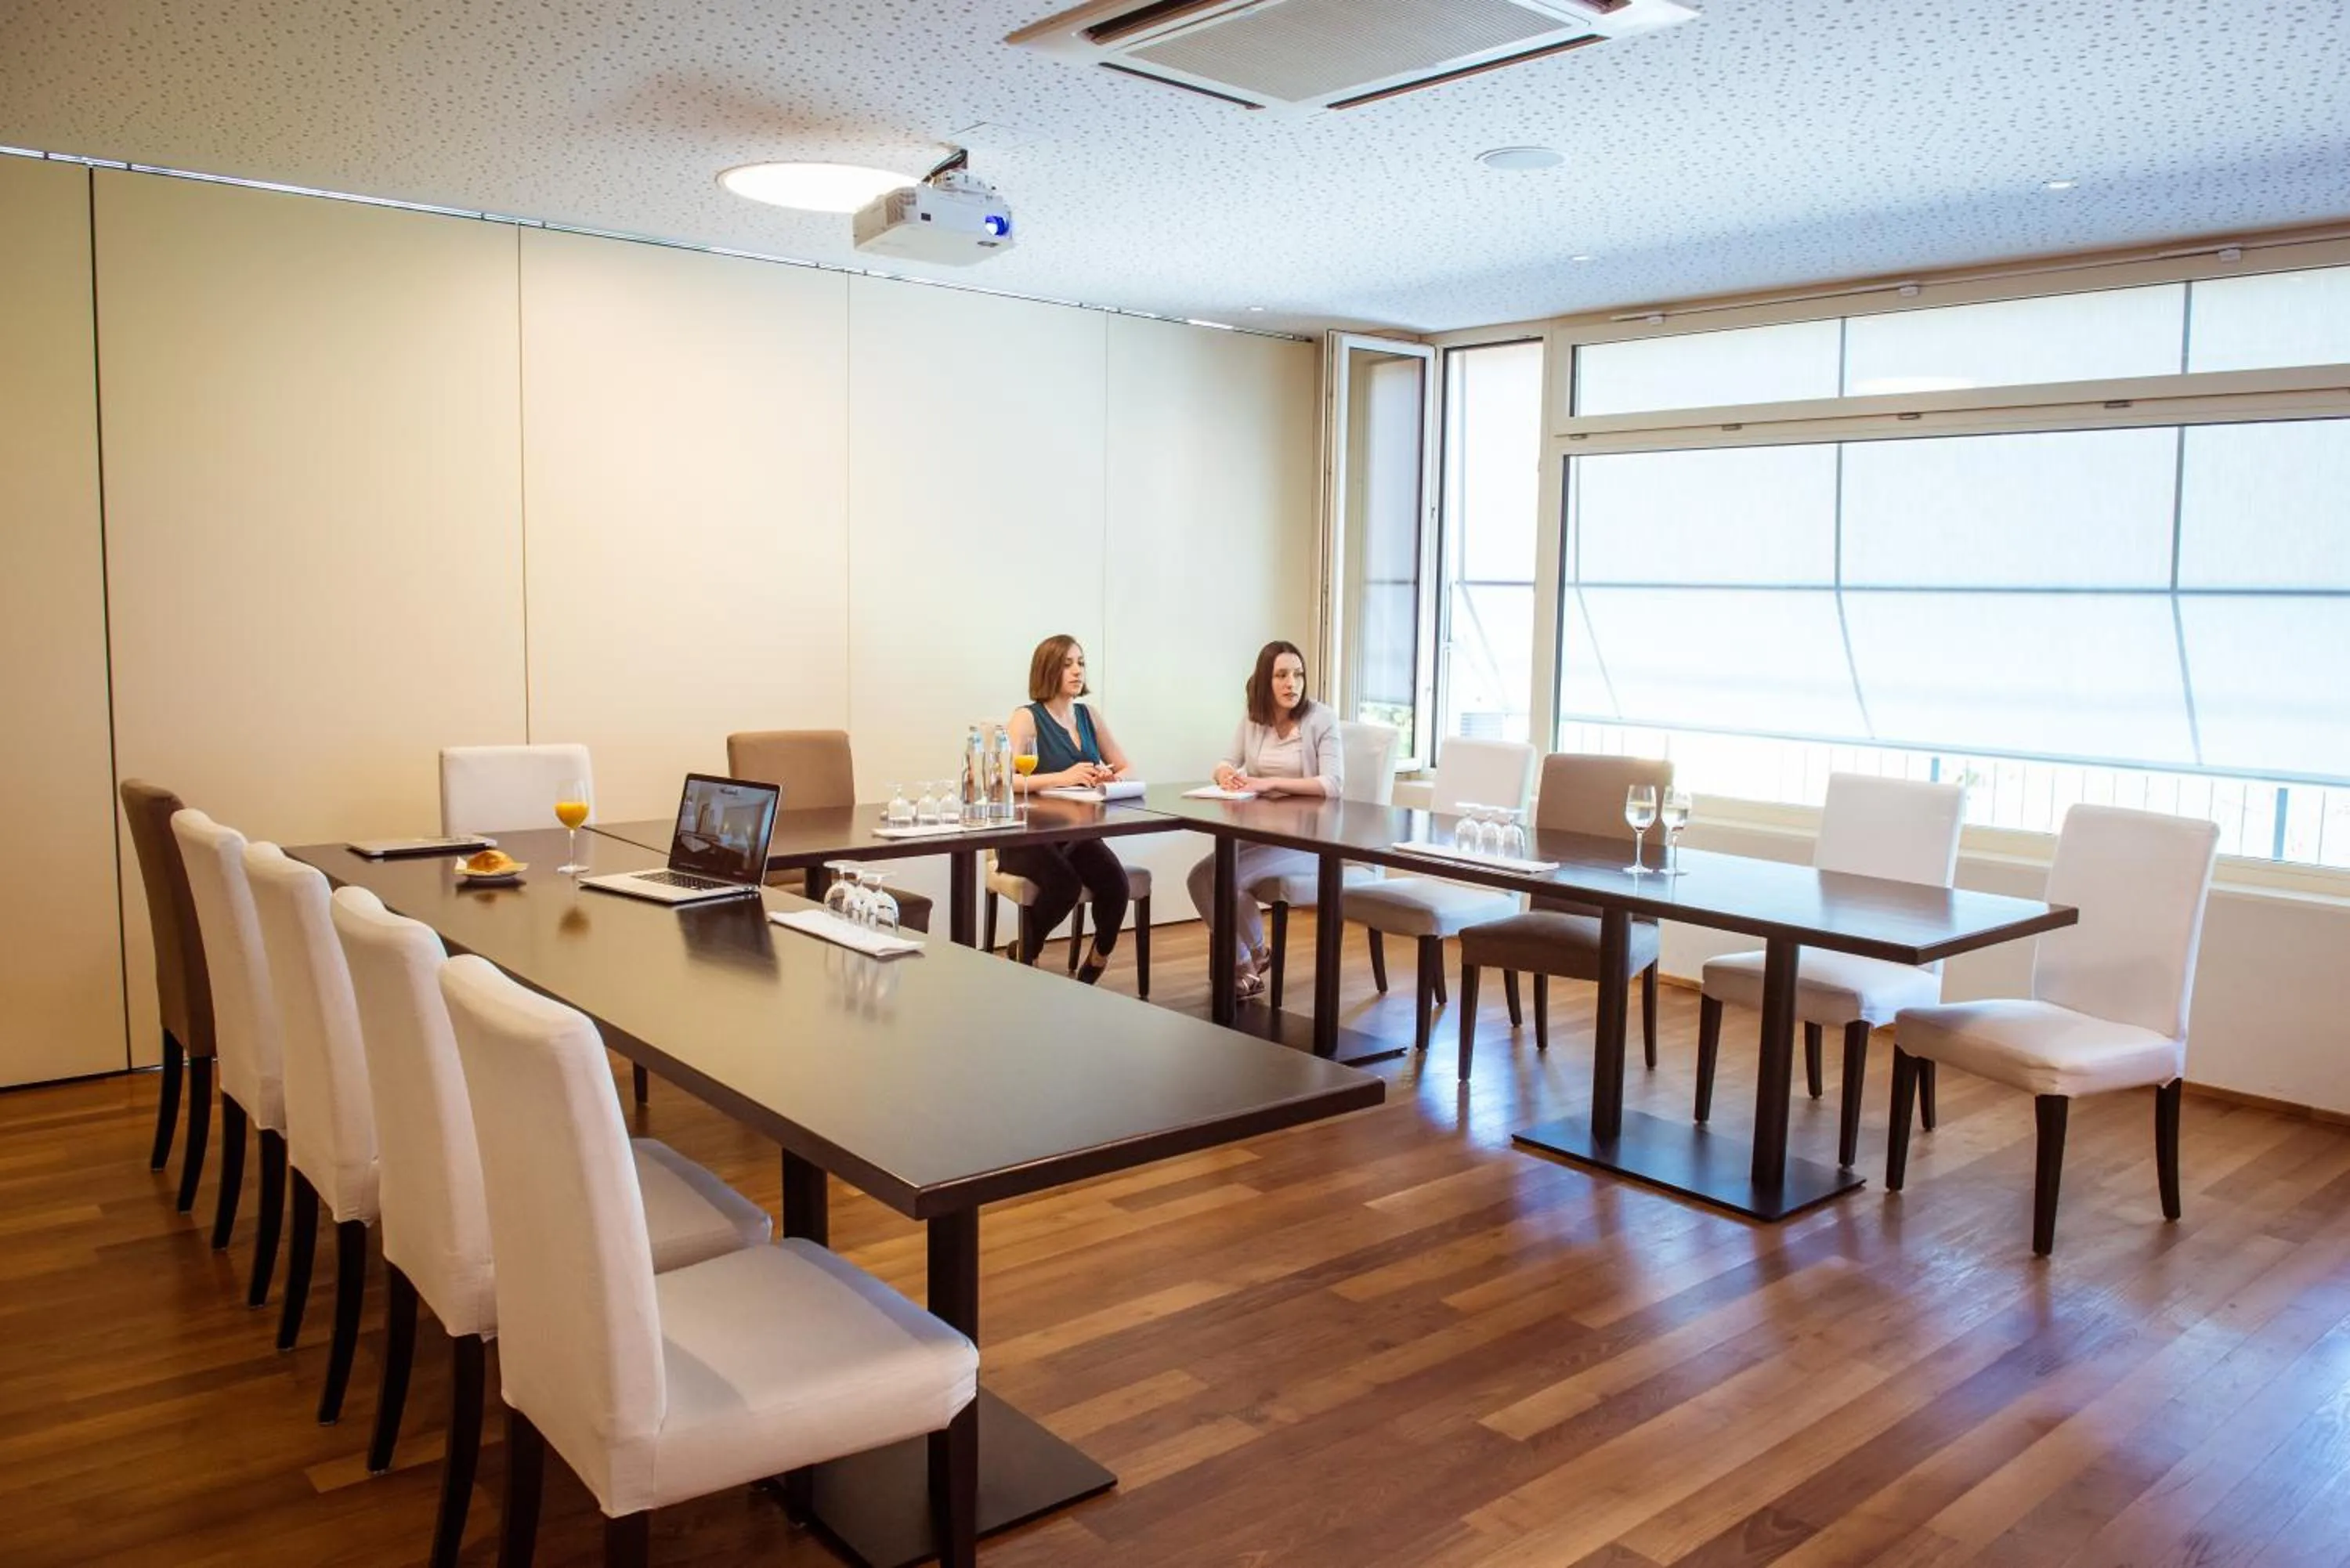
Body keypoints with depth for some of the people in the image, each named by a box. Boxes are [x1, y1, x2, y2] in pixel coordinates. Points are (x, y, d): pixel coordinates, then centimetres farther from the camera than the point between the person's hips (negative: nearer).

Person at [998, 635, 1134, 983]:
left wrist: (1112, 777, -8)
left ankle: (1100, 960, 2)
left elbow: (1126, 769, 17)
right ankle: (1024, 956, -3)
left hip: (1077, 834, 5)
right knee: (1065, 883, -33)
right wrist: (1062, 777, -29)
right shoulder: (1027, 718, -6)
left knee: (1115, 880, -25)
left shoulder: (1088, 716, 11)